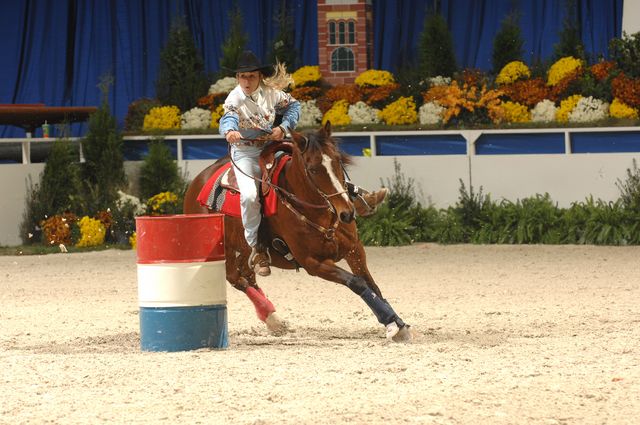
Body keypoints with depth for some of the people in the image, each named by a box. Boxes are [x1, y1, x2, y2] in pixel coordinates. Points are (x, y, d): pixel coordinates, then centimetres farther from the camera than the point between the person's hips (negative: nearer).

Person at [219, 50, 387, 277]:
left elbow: (293, 106, 11)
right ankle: (257, 249, -21)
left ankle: (358, 198, 11)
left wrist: (283, 127, -8)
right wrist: (230, 131, -62)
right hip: (245, 153, -5)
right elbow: (229, 117, -37)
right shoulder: (235, 99, -17)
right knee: (249, 195, -30)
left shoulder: (270, 93, -2)